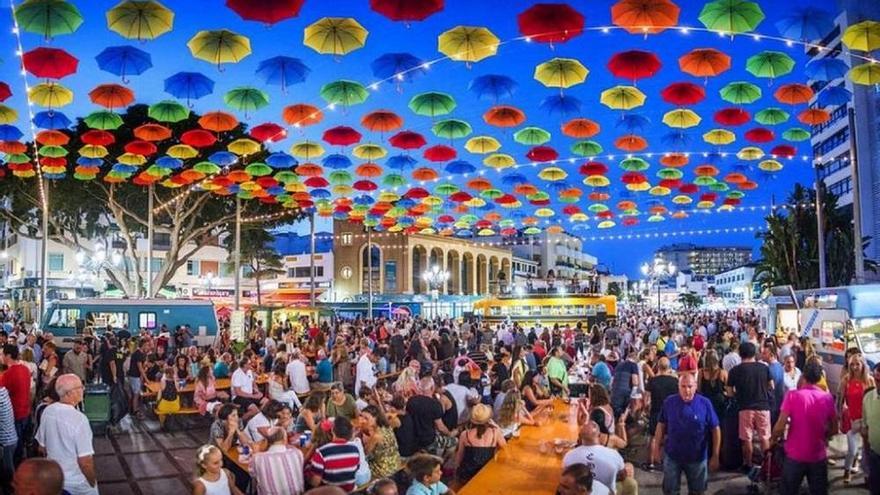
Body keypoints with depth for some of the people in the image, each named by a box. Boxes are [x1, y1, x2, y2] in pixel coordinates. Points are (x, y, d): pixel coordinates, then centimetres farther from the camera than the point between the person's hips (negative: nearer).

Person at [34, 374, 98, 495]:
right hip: (78, 483, -6)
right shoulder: (79, 419, -29)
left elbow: (42, 446, 5)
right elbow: (85, 461, -26)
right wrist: (92, 482, -9)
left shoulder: (47, 412, -9)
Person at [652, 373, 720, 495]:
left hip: (697, 457, 0)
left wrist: (715, 455, -6)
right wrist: (657, 447, 1)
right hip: (672, 456, 0)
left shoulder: (705, 403, -12)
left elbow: (715, 429, -6)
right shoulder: (669, 402, -9)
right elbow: (661, 425, 0)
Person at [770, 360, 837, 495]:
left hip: (795, 455, -2)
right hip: (818, 456, 3)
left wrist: (774, 438, 3)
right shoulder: (827, 398, -4)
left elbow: (780, 426, -16)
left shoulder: (792, 395, -14)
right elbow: (834, 429, 6)